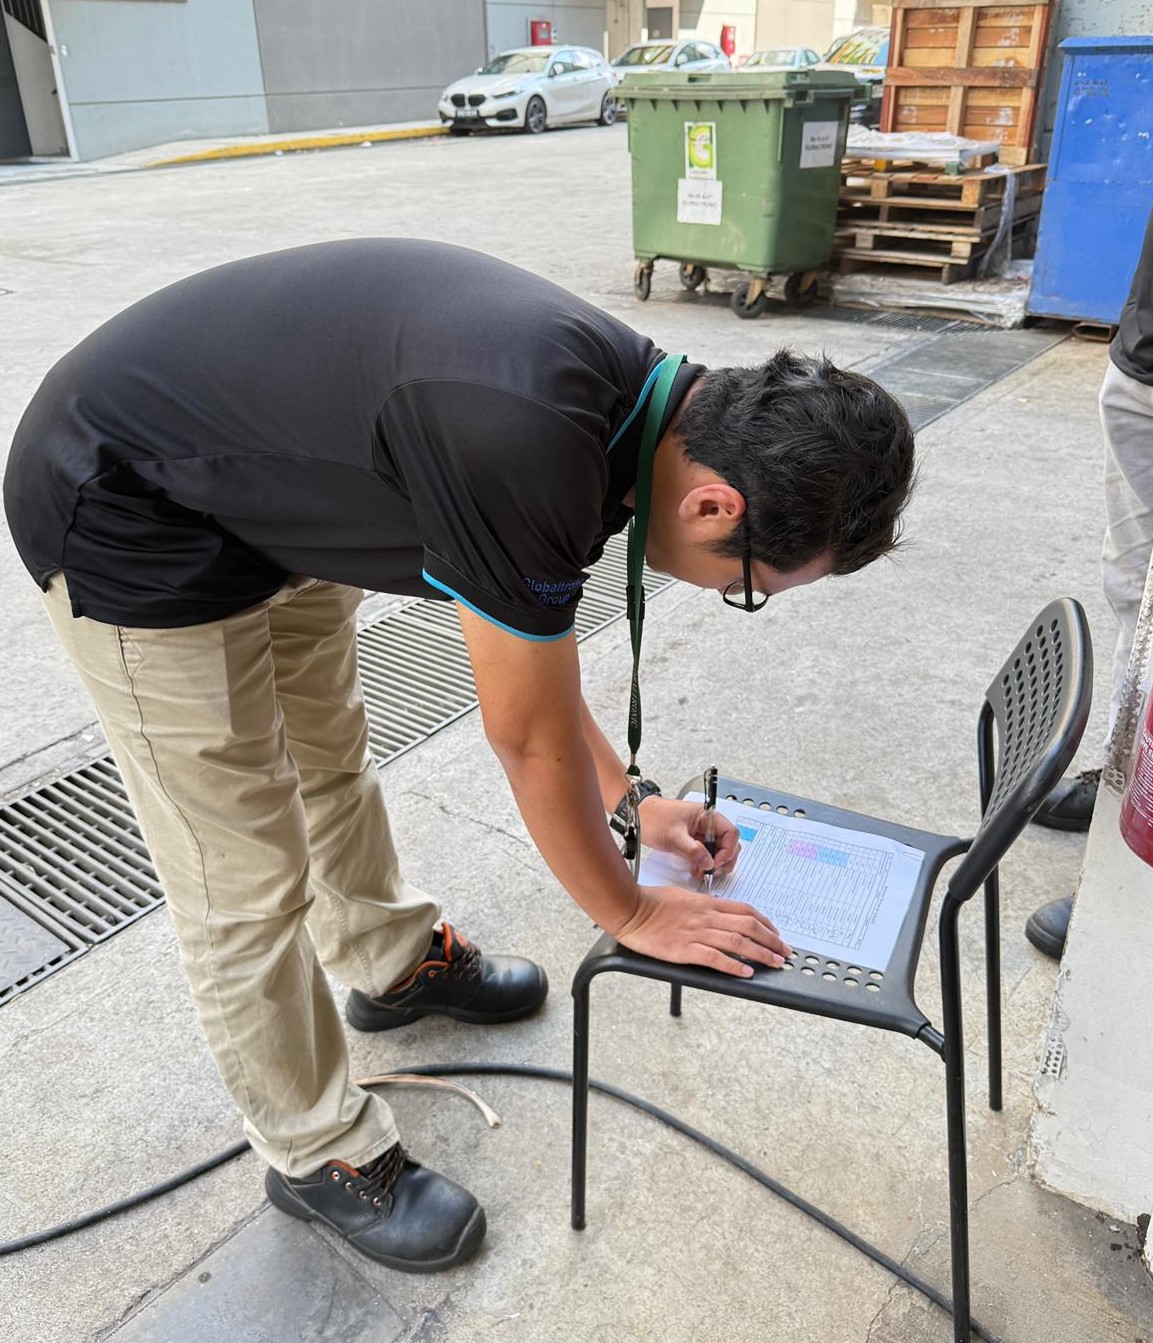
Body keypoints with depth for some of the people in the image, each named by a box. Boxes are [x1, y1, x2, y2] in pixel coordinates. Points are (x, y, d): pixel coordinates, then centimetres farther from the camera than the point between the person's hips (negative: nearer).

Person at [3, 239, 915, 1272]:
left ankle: (394, 962, 49)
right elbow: (531, 737, -22)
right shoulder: (524, 447, -37)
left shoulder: (622, 393, -9)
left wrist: (628, 802, 11)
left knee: (331, 759, 24)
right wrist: (631, 915, -5)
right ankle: (316, 1153, 24)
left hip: (263, 486, 9)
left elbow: (536, 653, 7)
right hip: (128, 525, -9)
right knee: (248, 884, 0)